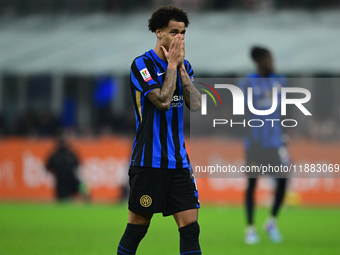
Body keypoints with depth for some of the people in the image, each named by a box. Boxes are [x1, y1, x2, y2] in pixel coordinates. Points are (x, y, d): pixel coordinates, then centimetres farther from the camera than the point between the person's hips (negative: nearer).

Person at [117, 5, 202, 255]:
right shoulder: (142, 64, -6)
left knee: (190, 226, -4)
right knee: (138, 226, 1)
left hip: (179, 160, 5)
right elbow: (163, 100, -19)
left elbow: (195, 105, 0)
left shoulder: (184, 66, 13)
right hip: (149, 160, -5)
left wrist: (181, 67, -4)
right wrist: (172, 64, -10)